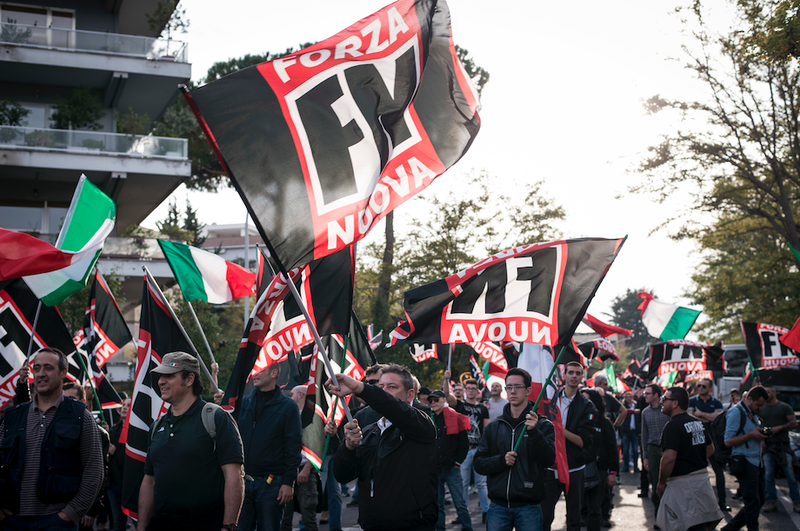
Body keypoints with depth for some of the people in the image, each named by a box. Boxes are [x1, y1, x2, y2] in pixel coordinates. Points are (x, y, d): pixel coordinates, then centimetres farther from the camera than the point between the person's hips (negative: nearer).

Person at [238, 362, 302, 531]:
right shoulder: (244, 403, 10)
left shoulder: (288, 406, -2)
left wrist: (288, 482, -10)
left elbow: (294, 447, -5)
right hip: (242, 480, 3)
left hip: (271, 484, -3)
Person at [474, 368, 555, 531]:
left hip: (528, 507, -2)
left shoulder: (543, 425, 2)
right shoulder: (493, 427, 11)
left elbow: (549, 460, -12)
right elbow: (479, 463, 7)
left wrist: (533, 431, -25)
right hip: (498, 507, 2)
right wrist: (501, 460, -11)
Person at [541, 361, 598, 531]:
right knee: (544, 516, 1)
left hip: (574, 470, -1)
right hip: (550, 467, 1)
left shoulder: (587, 407, -1)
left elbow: (584, 442, -10)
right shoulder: (550, 399, 6)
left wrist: (560, 429, -20)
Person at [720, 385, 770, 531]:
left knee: (759, 501, 12)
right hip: (745, 463, -9)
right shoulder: (736, 412, -11)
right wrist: (751, 435, -20)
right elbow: (728, 441, -16)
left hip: (756, 463, 9)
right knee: (753, 503, -6)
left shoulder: (753, 414, 17)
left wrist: (761, 435, 5)